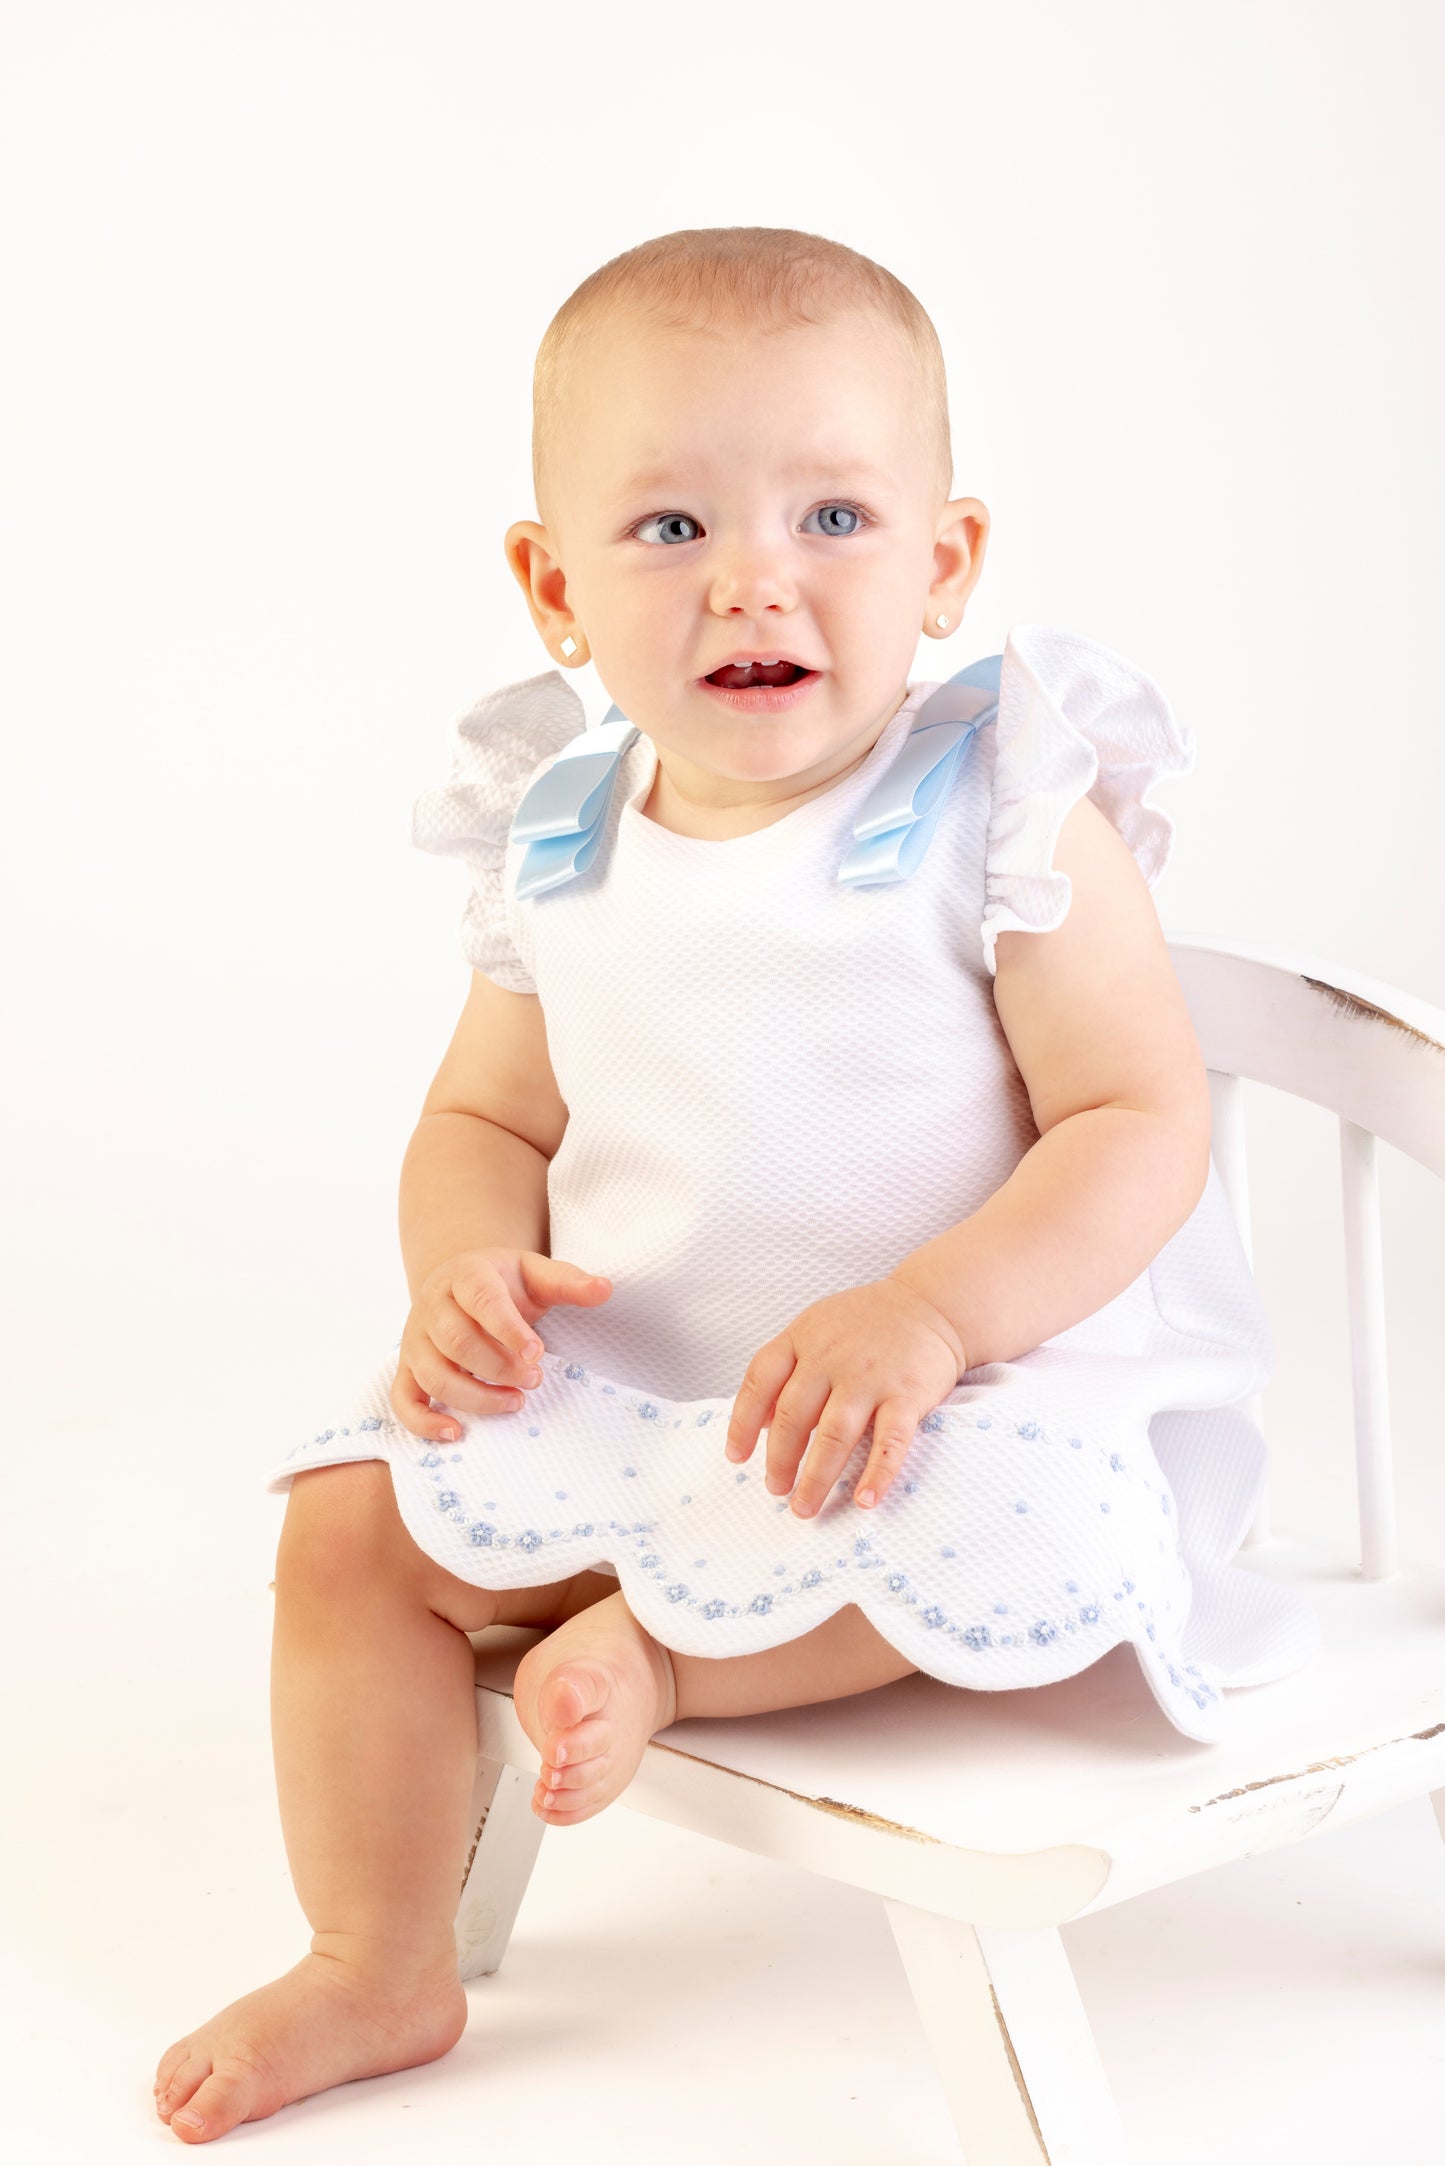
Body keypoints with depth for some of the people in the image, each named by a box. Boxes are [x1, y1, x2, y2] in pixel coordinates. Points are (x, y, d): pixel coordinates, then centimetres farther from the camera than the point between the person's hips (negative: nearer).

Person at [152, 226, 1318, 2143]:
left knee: (1027, 1542, -35)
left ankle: (666, 1648, -11)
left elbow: (1144, 1122, -17)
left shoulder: (1007, 819, -14)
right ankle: (376, 1973, 17)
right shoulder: (558, 853, 0)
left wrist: (928, 1312, -32)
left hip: (967, 1378, -4)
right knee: (353, 1524, -2)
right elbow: (486, 1117, 11)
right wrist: (470, 1263, -12)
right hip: (617, 1386, 5)